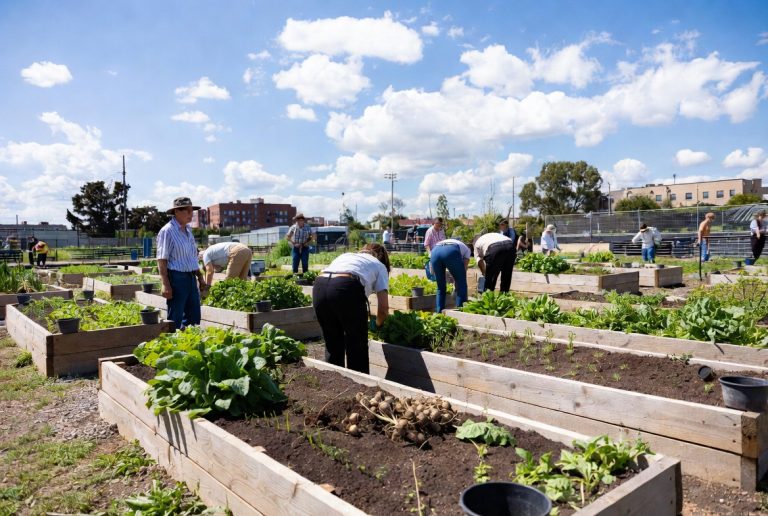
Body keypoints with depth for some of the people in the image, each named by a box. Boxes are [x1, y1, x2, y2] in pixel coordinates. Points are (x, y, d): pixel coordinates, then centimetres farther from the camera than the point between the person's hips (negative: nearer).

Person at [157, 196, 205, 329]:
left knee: (194, 317, 13)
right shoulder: (167, 231, -11)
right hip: (176, 278, -8)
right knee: (175, 320, -2)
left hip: (190, 278, 8)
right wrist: (165, 284, -21)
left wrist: (200, 276, 21)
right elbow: (162, 260, -15)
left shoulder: (187, 230, 14)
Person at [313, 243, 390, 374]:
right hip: (346, 287, -5)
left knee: (332, 345, 21)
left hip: (319, 287, 5)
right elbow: (384, 307, 15)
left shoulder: (346, 255, 39)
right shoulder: (379, 266, 26)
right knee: (357, 345, 12)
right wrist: (378, 324, 36)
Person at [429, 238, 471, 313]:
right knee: (461, 284, 15)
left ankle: (439, 312, 20)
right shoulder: (467, 249, 35)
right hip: (451, 252, -4)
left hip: (435, 251, 4)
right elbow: (464, 268, 24)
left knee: (440, 286, 22)